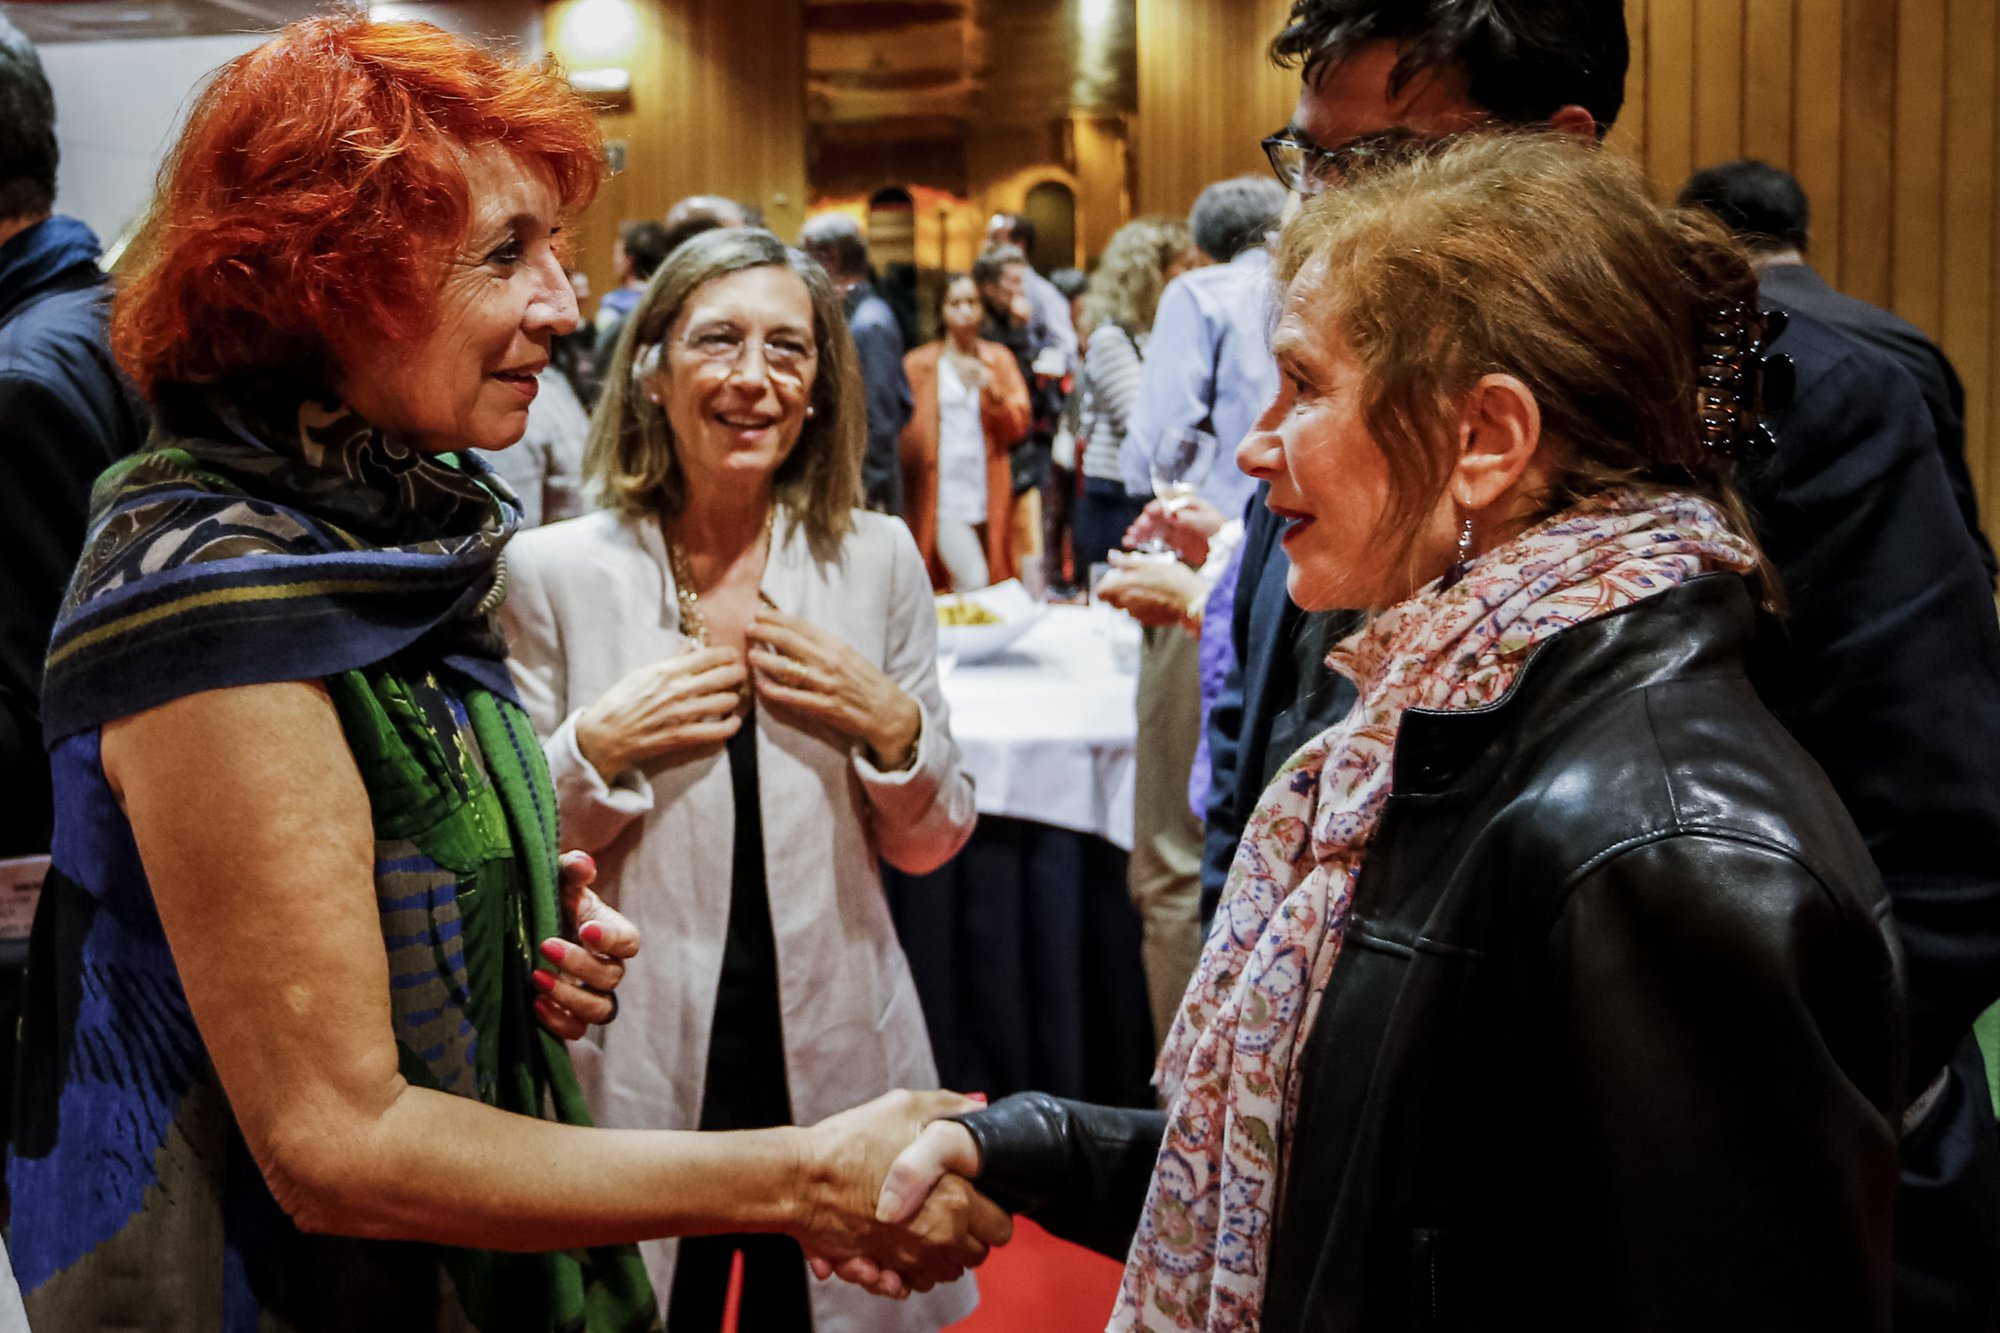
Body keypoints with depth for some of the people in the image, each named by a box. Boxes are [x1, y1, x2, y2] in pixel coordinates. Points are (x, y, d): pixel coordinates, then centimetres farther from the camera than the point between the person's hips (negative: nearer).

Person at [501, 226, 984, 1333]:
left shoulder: (877, 559, 0)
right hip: (635, 1066, -1)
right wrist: (598, 747, -17)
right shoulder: (553, 571, -5)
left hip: (837, 1054, 2)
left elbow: (928, 846, 6)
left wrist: (893, 729, -12)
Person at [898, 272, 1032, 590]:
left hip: (988, 499, 3)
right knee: (972, 580, -16)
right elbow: (906, 433, 7)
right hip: (943, 499, -3)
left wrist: (992, 389, -12)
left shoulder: (999, 359, 13)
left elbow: (1018, 426, 5)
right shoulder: (919, 363, 5)